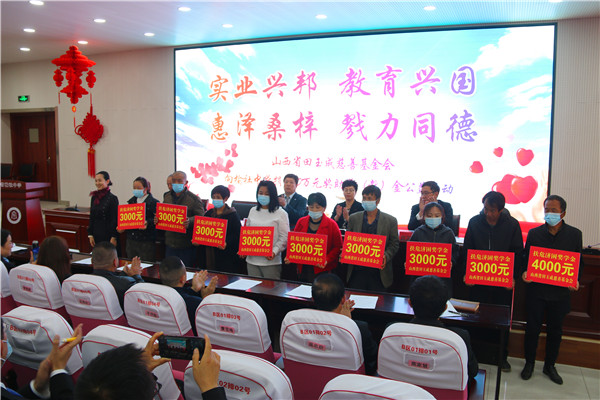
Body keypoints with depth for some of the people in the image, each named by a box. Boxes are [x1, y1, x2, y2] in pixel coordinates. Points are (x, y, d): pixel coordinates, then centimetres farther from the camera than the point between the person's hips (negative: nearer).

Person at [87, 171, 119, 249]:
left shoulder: (112, 198, -9)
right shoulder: (94, 197, 9)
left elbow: (115, 220, -10)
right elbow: (91, 217, 13)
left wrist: (114, 238, -13)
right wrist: (90, 235, 8)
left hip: (108, 236, -6)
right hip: (96, 235, 6)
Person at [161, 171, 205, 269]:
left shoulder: (194, 199, -7)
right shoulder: (167, 197, 11)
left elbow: (200, 217, -12)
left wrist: (190, 221, -32)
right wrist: (157, 219, -1)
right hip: (170, 243, 5)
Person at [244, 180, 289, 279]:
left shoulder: (280, 213, -2)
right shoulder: (253, 211, 13)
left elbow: (284, 237, -6)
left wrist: (274, 252, -19)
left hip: (271, 261, -4)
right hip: (252, 260, 4)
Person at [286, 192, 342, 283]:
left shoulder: (331, 224, -3)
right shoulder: (301, 222, 8)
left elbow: (337, 247, -4)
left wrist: (327, 260, -17)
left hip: (323, 270, -3)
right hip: (303, 269, 3)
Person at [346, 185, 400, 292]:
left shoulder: (390, 221, 1)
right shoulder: (353, 218, 7)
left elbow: (394, 244, 4)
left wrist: (386, 256, -14)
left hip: (378, 272, -1)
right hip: (357, 270, 2)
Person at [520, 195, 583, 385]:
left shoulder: (574, 234, 0)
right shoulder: (534, 233, -1)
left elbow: (579, 262, 6)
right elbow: (526, 258, 6)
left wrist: (575, 279, -10)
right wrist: (524, 272, -13)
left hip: (560, 291, 1)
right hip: (536, 289, 0)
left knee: (555, 330, 13)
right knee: (532, 327, 7)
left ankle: (550, 365, 30)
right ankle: (529, 363, 24)